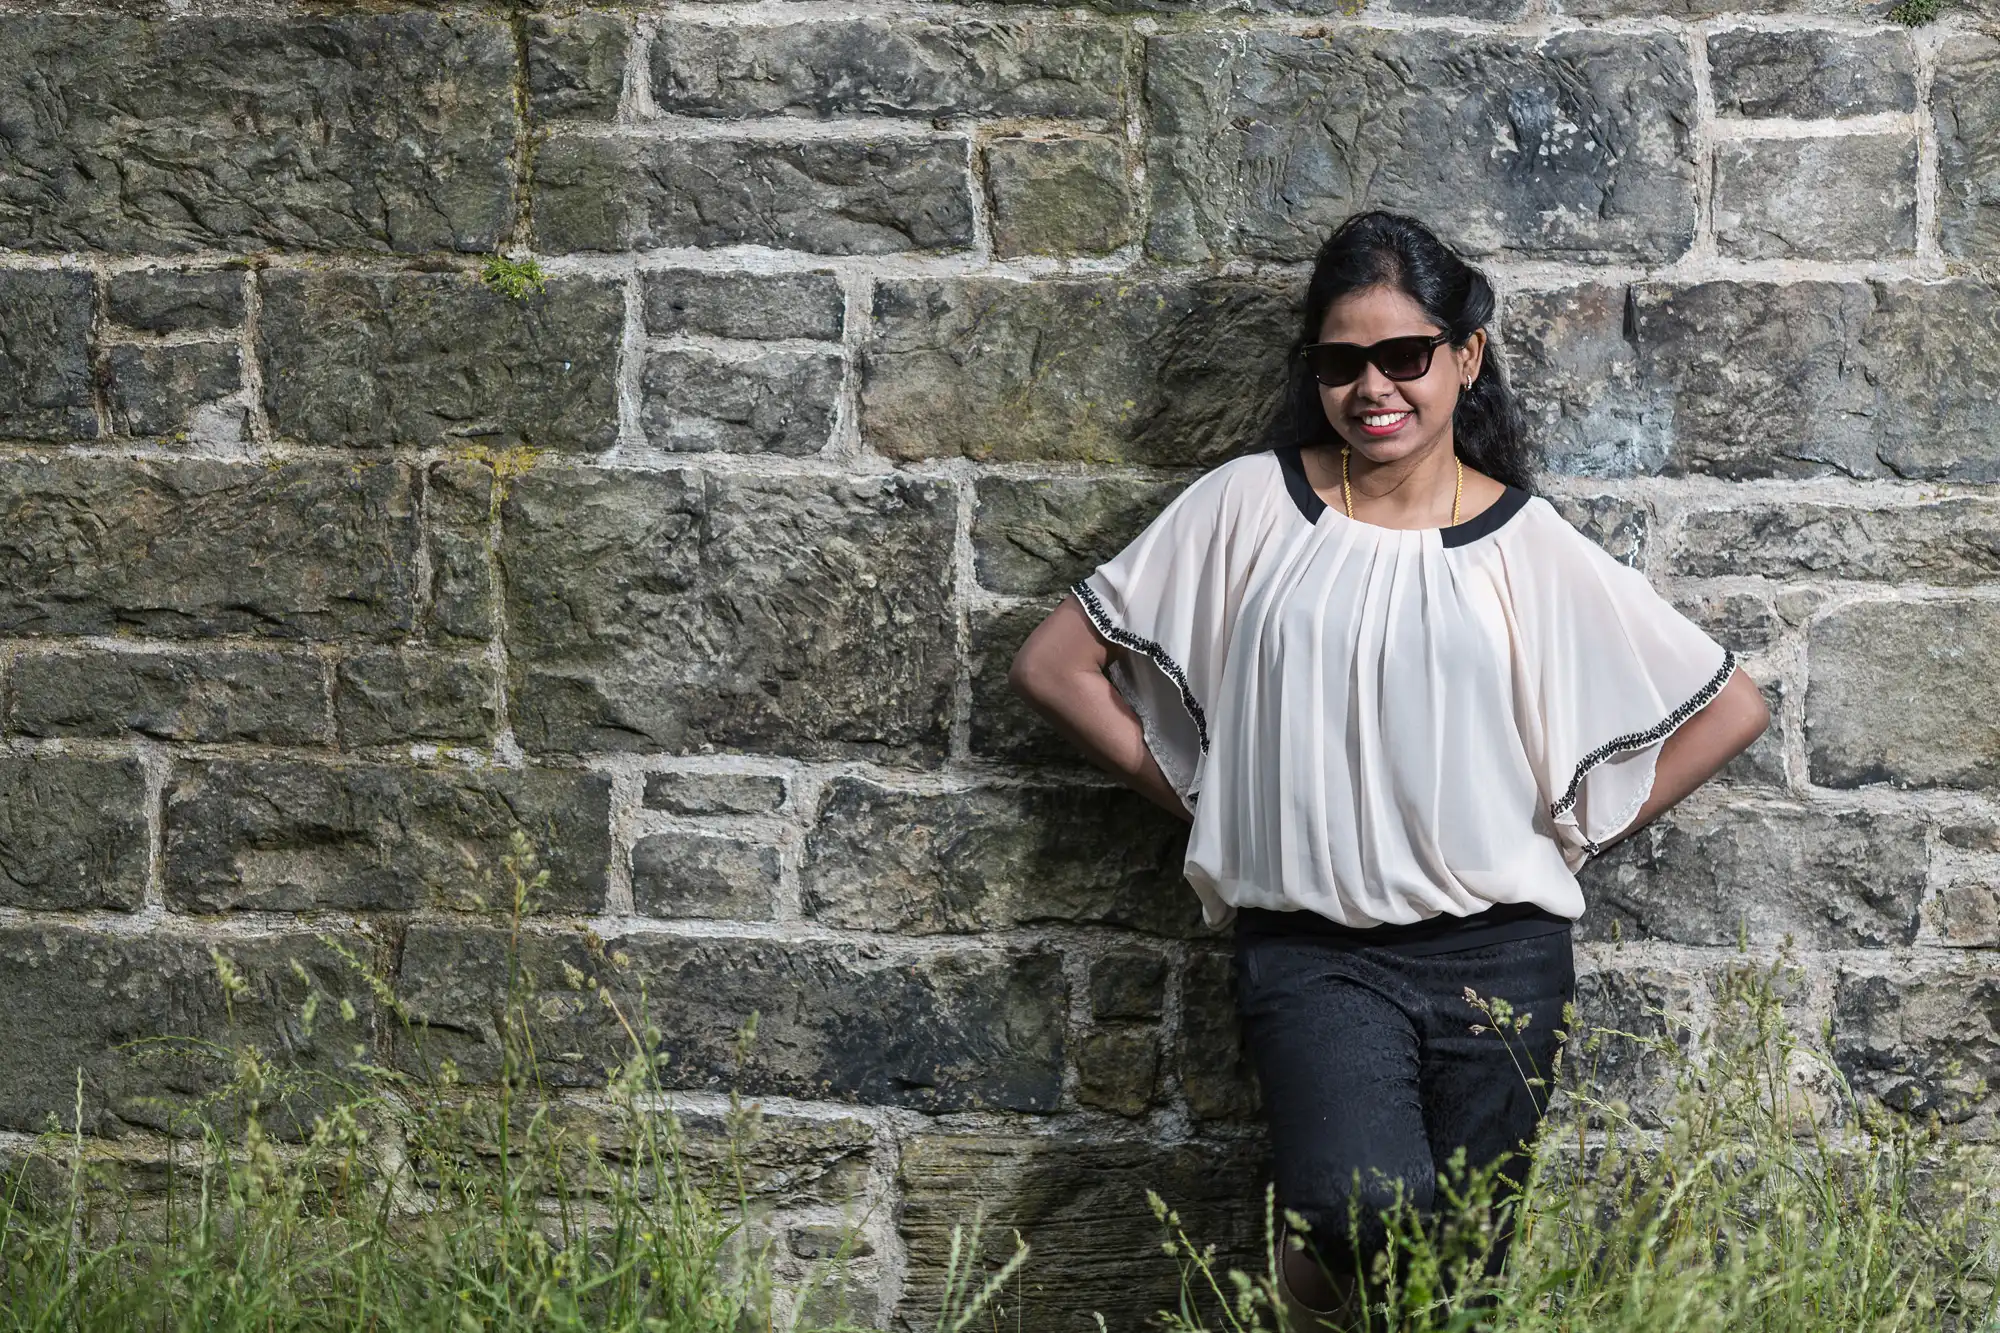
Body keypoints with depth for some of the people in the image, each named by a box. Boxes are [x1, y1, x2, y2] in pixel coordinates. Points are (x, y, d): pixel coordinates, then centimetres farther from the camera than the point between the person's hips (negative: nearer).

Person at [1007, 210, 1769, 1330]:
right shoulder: (1252, 506, 3)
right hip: (1312, 952, -1)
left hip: (1499, 952, 2)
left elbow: (1732, 706, 10)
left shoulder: (1528, 544, 4)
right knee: (1365, 1213, -25)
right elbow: (1054, 666, 7)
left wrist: (1570, 839, 5)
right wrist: (1206, 799, 5)